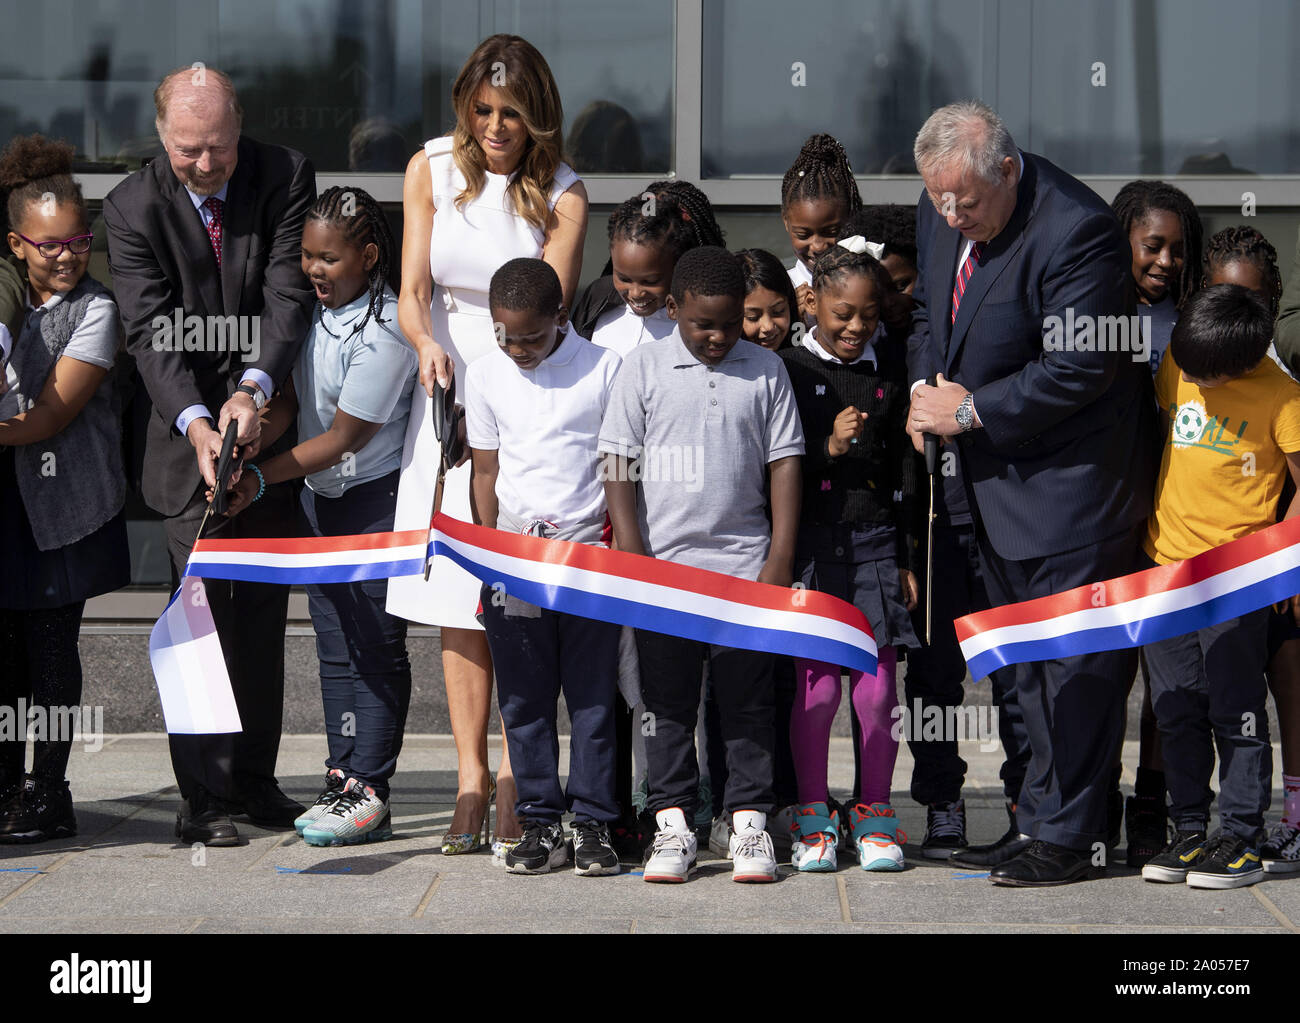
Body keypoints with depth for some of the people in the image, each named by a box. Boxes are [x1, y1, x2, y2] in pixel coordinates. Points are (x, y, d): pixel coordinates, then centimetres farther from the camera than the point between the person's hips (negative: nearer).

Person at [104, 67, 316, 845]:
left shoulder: (286, 176, -6)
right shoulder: (133, 207, -9)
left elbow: (290, 294, -14)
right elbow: (151, 331, -15)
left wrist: (254, 389, -29)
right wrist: (195, 422, -30)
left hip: (271, 419, 2)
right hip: (190, 431, -2)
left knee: (264, 608, 7)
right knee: (203, 604, -8)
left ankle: (255, 780, 17)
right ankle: (204, 796, -5)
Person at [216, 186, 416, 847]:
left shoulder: (383, 332, -21)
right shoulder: (318, 309, 4)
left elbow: (344, 438, -19)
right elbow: (291, 397, 7)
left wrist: (261, 478, -16)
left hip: (376, 501, -8)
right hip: (321, 501, 8)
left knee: (375, 646, -2)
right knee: (335, 647, 10)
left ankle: (369, 791, 2)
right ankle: (342, 778, 16)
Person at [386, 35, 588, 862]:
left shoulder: (562, 195, -6)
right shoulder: (431, 170, 3)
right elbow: (413, 290, 0)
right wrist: (429, 345, -23)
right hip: (450, 389, 3)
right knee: (457, 595, -1)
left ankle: (514, 779, -2)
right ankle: (471, 777, 2)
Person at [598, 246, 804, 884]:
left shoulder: (765, 370, 5)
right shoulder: (644, 366, 1)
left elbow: (783, 463, 6)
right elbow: (618, 461, 1)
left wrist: (781, 556, -1)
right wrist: (630, 550, -6)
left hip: (746, 565, 0)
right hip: (663, 563, 0)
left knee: (748, 703, 2)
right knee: (668, 704, 4)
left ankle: (750, 821, 8)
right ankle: (673, 825, 10)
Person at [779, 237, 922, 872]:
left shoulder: (891, 370, 9)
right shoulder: (788, 369, 0)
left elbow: (907, 469, 13)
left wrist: (908, 557, 9)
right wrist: (828, 448, -15)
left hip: (876, 541, 2)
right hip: (811, 543, -2)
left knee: (878, 686, -1)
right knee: (816, 683, -4)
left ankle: (874, 812, 13)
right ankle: (812, 814, 11)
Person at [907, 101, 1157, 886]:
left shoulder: (1077, 232, -24)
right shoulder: (941, 214, 1)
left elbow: (1075, 370, -24)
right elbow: (928, 309, 19)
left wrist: (968, 412, -18)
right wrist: (925, 391, 0)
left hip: (1069, 482, -8)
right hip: (996, 473, 9)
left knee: (1073, 663, -1)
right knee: (1025, 661, 16)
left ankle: (1064, 836, 6)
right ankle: (1045, 812, 26)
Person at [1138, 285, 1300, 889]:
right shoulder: (1175, 365, 3)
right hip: (1162, 564, 5)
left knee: (1236, 709, -3)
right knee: (1177, 710, 9)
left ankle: (1242, 839, 3)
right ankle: (1189, 830, 18)